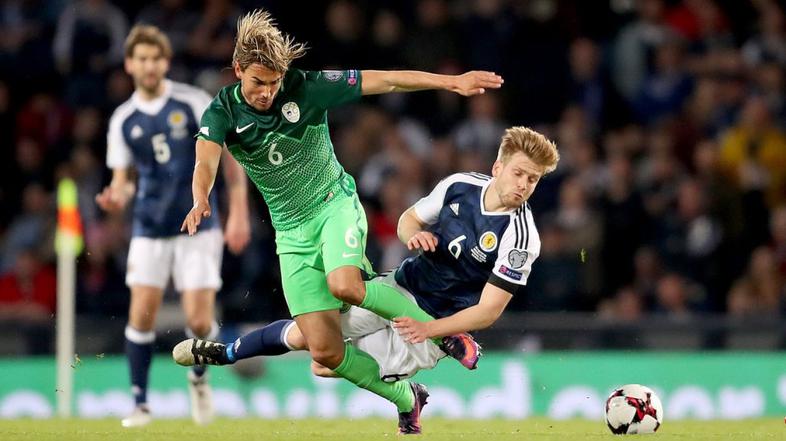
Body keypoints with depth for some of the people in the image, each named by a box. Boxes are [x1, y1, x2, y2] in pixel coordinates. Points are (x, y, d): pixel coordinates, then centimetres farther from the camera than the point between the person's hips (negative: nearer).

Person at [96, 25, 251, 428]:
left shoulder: (194, 103, -6)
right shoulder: (123, 120, 3)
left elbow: (229, 154, -2)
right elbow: (123, 179, 9)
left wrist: (239, 213, -8)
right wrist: (115, 198, -16)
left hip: (198, 227, -2)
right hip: (149, 231, 2)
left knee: (198, 320, -8)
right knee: (141, 315, -8)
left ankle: (198, 377, 23)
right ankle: (140, 402, 5)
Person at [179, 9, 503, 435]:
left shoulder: (306, 87, -14)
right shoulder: (222, 113, -11)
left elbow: (385, 80, -12)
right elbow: (205, 162, -29)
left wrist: (452, 81, -19)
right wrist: (201, 200, -52)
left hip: (335, 204, -3)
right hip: (291, 231, 3)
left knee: (343, 285, -35)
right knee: (325, 351, -6)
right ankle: (407, 400, 16)